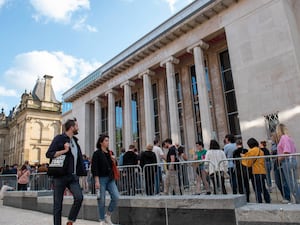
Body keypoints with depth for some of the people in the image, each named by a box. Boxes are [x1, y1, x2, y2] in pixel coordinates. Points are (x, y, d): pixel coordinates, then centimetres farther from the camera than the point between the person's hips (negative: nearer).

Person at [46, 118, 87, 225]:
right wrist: (64, 150, -18)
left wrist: (83, 174, 15)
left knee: (79, 197, -12)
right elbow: (49, 154, -10)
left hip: (73, 176, 5)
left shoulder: (75, 140, 16)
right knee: (58, 204, 4)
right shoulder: (59, 138, -4)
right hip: (60, 176, -5)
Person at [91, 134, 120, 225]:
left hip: (110, 179, 5)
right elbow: (94, 168, -10)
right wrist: (96, 181, -16)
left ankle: (108, 215, 17)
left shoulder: (110, 153, 12)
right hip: (101, 178, -5)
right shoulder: (97, 153, -5)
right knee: (101, 200, 1)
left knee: (116, 197, -4)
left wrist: (114, 161, -2)